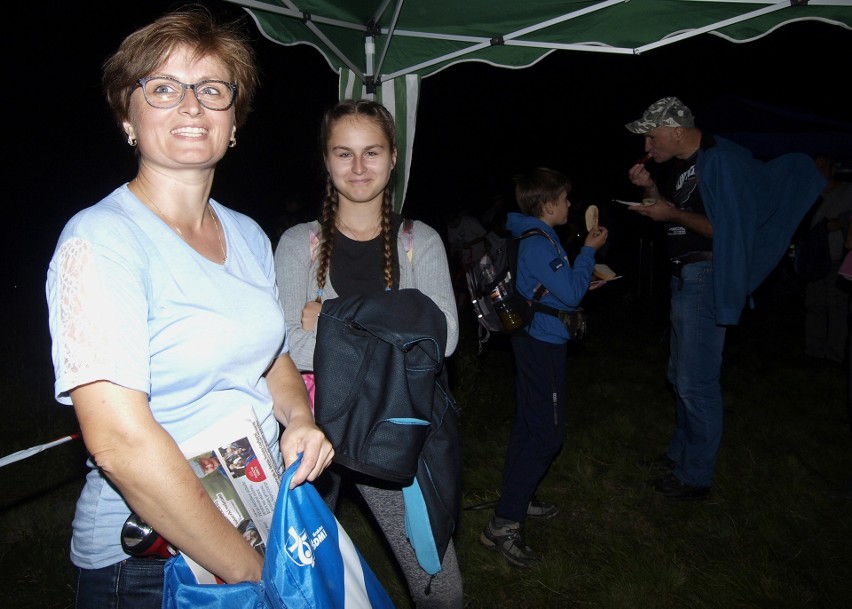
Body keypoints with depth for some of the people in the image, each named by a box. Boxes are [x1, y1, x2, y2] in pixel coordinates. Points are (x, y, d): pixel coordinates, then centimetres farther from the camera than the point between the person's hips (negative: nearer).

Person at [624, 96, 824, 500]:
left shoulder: (720, 160, -16)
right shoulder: (680, 164, 12)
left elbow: (727, 229, -19)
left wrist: (673, 214, -18)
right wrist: (650, 188, 4)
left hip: (707, 278, -10)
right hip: (684, 277, 10)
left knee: (696, 380, -4)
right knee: (680, 374, 18)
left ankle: (696, 477, 8)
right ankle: (681, 452, 34)